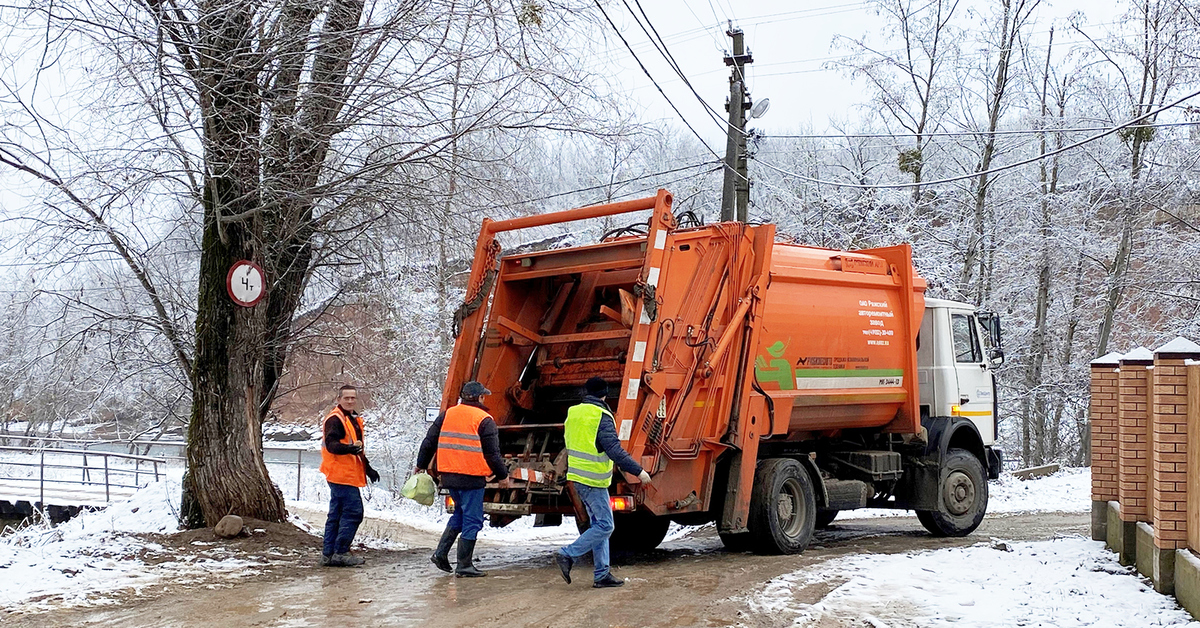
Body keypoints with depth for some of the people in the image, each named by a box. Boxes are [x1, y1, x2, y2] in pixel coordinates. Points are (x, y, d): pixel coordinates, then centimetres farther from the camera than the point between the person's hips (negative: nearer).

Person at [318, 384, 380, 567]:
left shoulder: (353, 419, 21)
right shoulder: (335, 419, -11)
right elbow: (331, 444, -23)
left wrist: (368, 469, 29)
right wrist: (348, 448, -39)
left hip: (349, 474, 10)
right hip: (342, 475, -10)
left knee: (336, 514, 10)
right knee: (353, 512, -12)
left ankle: (328, 554, 14)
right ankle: (340, 553, -9)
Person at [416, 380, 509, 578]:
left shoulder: (447, 415, 10)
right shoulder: (484, 420, -6)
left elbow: (429, 442, 13)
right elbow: (492, 453, -6)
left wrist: (421, 465, 26)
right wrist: (502, 475, 5)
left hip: (448, 474, 6)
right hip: (472, 477, -6)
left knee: (460, 513, 24)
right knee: (472, 520, 1)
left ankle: (441, 552, 14)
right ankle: (464, 566, 3)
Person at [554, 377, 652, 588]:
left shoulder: (573, 413, 9)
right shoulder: (602, 418, -15)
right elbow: (614, 450, -22)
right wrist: (638, 471, -19)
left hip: (577, 477, 9)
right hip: (593, 480, -9)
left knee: (598, 523, 12)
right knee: (604, 526, -3)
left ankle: (601, 574, 11)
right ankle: (567, 555, -7)